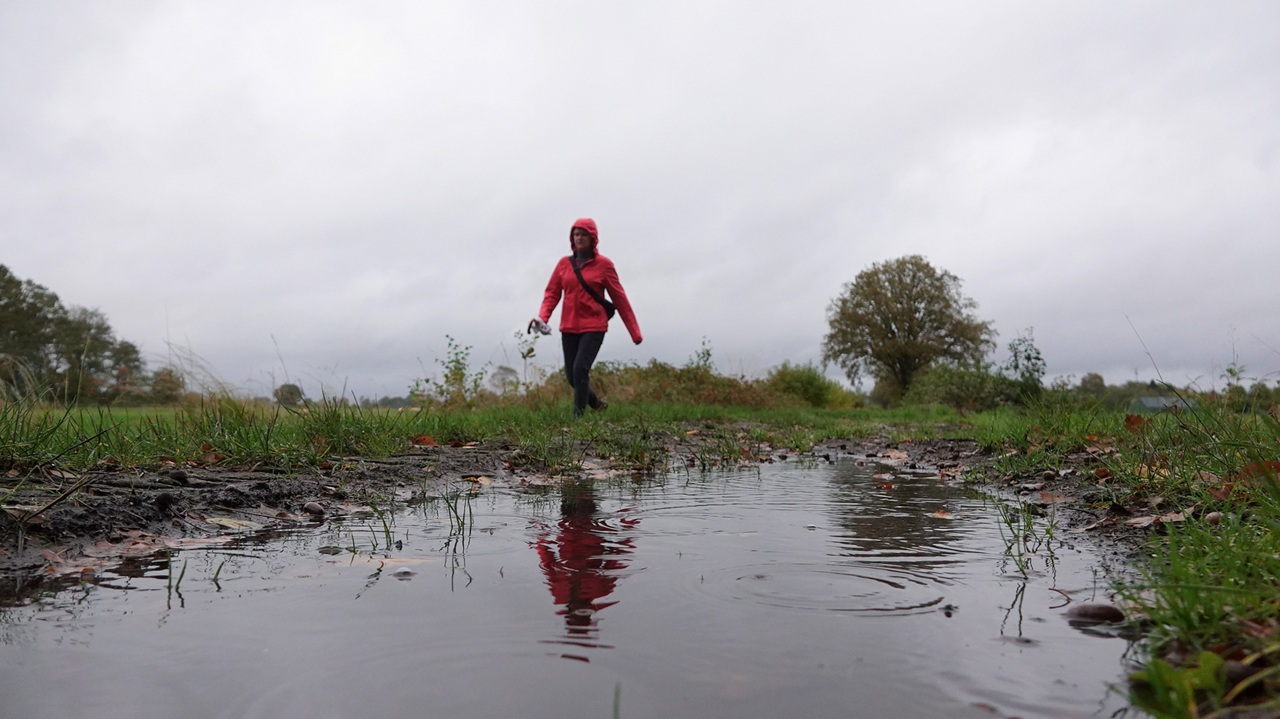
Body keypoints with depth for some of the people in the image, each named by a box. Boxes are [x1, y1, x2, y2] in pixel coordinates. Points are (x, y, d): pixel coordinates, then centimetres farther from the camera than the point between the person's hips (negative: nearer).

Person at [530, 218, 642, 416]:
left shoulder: (603, 264, -2)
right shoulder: (564, 263, 7)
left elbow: (619, 298, 0)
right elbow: (552, 293, 6)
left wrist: (635, 332, -1)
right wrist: (543, 317, -13)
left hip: (594, 327, -4)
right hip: (569, 328, 4)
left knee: (580, 369, -19)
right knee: (571, 375, 7)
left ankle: (579, 415, -8)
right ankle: (596, 403, 33)